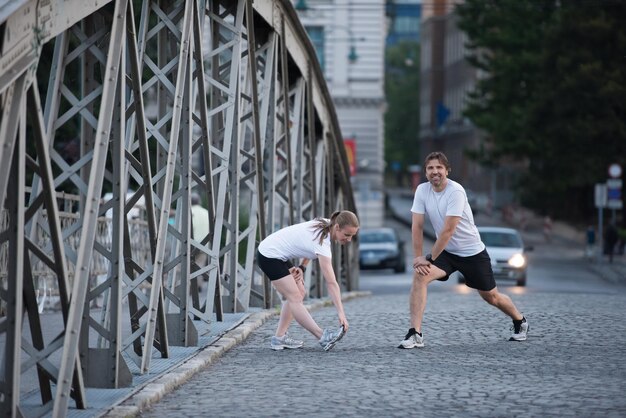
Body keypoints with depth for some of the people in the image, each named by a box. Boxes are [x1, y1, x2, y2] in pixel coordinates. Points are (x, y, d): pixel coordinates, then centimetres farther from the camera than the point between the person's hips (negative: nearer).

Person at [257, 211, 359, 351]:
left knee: (299, 293, 7)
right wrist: (341, 313, -32)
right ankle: (323, 337, -22)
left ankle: (279, 338, 7)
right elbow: (331, 283, -31)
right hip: (269, 256, -10)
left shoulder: (325, 224, -4)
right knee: (294, 297, -15)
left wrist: (302, 267, 1)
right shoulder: (322, 243, -28)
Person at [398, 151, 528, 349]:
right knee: (419, 275, -23)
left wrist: (429, 258, -23)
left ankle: (519, 321, 41)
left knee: (491, 296, 9)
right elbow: (417, 227, -6)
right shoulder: (422, 190, -7)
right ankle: (415, 334, -25)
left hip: (472, 252, -4)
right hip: (446, 252, 4)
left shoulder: (455, 192, -24)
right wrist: (418, 258, -14)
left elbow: (448, 231, -26)